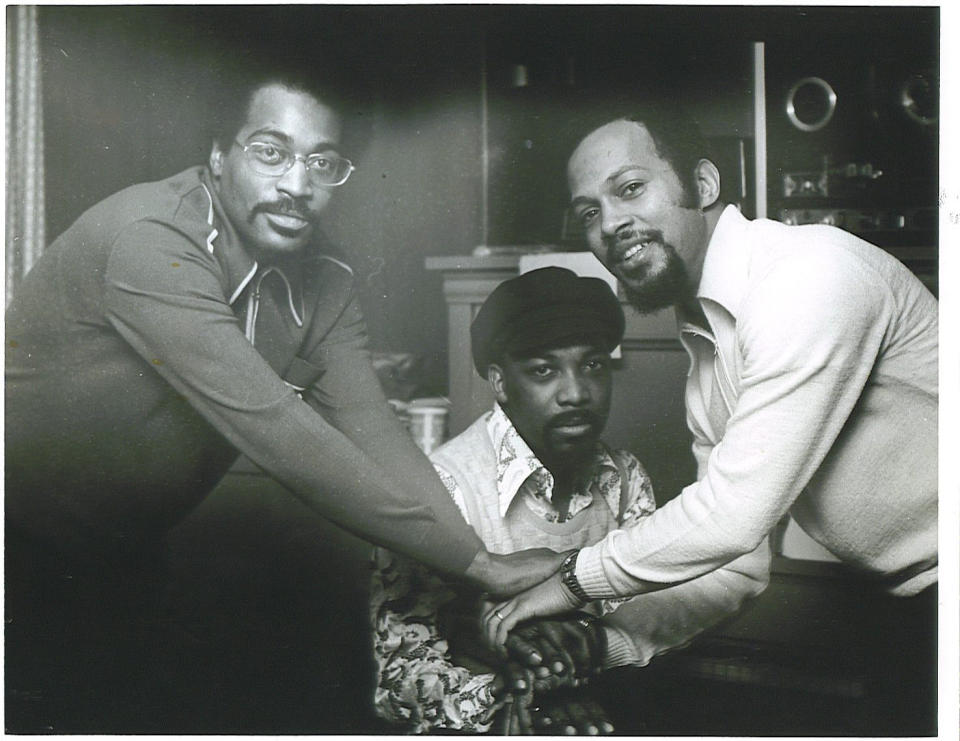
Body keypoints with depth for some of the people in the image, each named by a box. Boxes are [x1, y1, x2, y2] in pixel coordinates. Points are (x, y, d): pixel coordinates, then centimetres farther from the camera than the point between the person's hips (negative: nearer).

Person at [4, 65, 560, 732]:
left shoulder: (325, 281, -4)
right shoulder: (153, 239, -29)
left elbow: (370, 432, -13)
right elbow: (275, 432, -34)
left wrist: (497, 579, -25)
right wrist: (479, 564, -32)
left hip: (124, 559, 7)